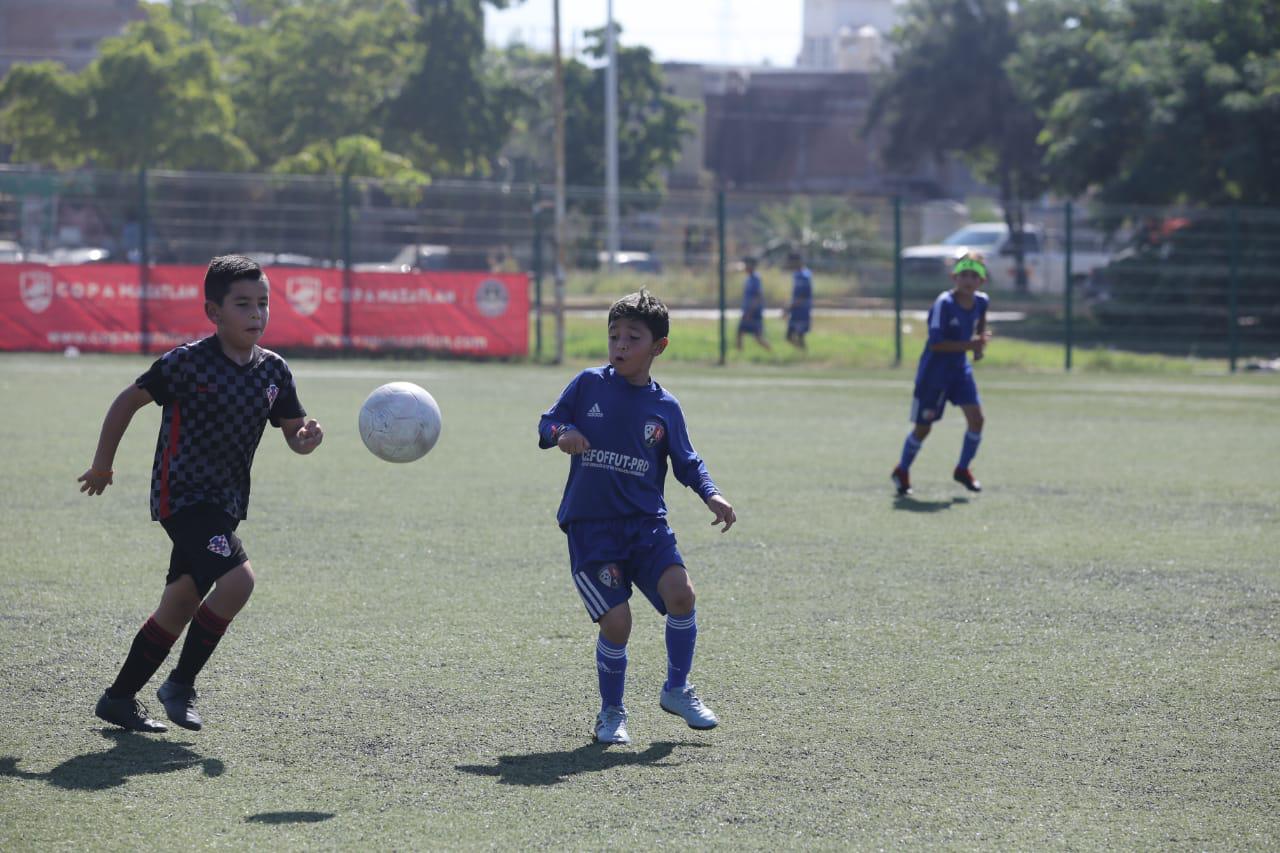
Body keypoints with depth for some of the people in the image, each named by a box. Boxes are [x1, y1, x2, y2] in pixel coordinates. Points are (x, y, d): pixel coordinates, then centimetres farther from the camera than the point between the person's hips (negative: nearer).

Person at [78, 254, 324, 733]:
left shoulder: (273, 371, 2)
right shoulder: (188, 362, -14)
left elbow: (294, 433, 8)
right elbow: (130, 400, -3)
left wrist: (306, 438, -17)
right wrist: (102, 465, 4)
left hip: (225, 503, 7)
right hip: (181, 493, -7)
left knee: (179, 606, 12)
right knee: (238, 578, -24)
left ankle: (119, 699, 26)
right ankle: (181, 685, -8)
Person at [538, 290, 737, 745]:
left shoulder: (665, 407, 5)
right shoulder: (588, 384, 2)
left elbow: (686, 462, 12)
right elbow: (548, 422, 7)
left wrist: (711, 494, -5)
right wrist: (562, 433, -16)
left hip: (645, 521, 2)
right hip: (590, 524, -2)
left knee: (680, 592, -20)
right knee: (616, 621, -13)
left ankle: (677, 690, 4)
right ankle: (611, 712, 12)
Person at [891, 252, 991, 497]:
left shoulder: (981, 301, -3)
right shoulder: (944, 304, -24)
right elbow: (936, 343, -27)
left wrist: (979, 342, 5)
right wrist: (968, 345, -32)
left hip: (960, 368, 6)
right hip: (934, 372, -6)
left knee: (976, 417, -6)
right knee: (923, 427, 4)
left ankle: (963, 470, 14)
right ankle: (902, 472, 27)